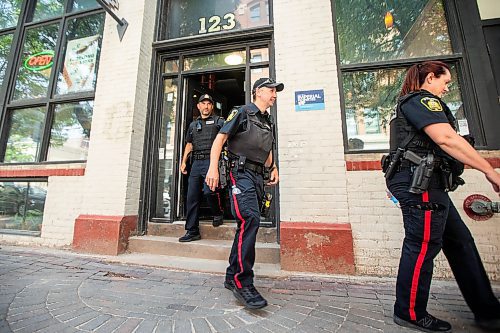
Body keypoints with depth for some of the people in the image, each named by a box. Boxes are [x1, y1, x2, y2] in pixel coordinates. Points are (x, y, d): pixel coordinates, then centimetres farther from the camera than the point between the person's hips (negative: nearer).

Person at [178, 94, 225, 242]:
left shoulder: (219, 121, 11)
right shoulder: (193, 124, 25)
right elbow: (189, 145, 25)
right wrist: (183, 162, 17)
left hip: (211, 160, -5)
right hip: (196, 162, 5)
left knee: (209, 190, -24)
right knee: (192, 197, 2)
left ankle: (218, 213, 9)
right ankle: (192, 231, 13)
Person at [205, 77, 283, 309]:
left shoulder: (269, 123, 24)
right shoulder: (242, 112, 3)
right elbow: (220, 139, -5)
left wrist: (273, 168, 13)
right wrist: (213, 167, -16)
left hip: (258, 177, 8)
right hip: (241, 172, -8)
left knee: (247, 225, 7)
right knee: (250, 219, -23)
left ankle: (232, 277, 20)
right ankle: (243, 282, -13)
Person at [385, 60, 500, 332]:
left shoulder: (410, 104, 27)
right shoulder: (422, 99, -4)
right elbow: (446, 138, -19)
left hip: (428, 185, 11)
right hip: (420, 183, -11)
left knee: (459, 241, 14)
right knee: (423, 245, -5)